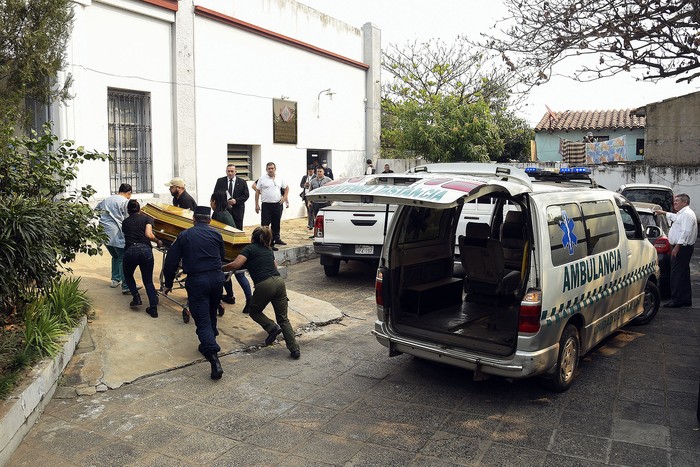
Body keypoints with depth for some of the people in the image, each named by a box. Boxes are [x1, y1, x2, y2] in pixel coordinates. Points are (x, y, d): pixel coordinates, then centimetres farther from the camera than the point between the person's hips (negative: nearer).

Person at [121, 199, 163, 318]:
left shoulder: (125, 222, 20)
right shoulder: (147, 218, 10)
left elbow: (125, 236, 20)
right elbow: (148, 234, -5)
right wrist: (158, 241, 10)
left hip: (129, 251, 1)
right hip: (145, 250, -1)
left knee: (128, 275, 30)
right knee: (148, 281, 11)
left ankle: (136, 297, 12)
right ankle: (153, 309, 1)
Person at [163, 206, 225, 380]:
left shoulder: (184, 236, 5)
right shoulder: (216, 235, 9)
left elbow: (171, 262, 5)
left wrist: (168, 284, 17)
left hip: (196, 281, -3)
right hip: (217, 278, 3)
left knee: (202, 320, -5)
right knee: (211, 315, 24)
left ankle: (214, 359, -19)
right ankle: (209, 344, 36)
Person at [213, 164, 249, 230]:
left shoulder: (242, 182, 3)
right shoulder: (220, 181, 6)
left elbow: (246, 195, 0)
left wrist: (236, 200, -15)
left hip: (237, 210, 0)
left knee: (238, 230, 3)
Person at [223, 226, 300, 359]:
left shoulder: (249, 248, 6)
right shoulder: (268, 250, 25)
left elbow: (235, 265, -8)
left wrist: (221, 268, 7)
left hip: (264, 285, -5)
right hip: (279, 281, 5)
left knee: (254, 312, 22)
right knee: (283, 319, 11)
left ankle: (272, 327, -2)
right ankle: (295, 350, 1)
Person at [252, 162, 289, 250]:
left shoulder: (280, 179, 8)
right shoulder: (262, 179, -2)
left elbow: (286, 188, 21)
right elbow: (257, 192, 0)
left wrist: (284, 198, 8)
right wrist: (257, 205, -4)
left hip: (277, 204, 4)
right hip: (266, 205, -3)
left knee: (276, 224, 13)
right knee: (265, 225, -5)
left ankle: (276, 239, 24)